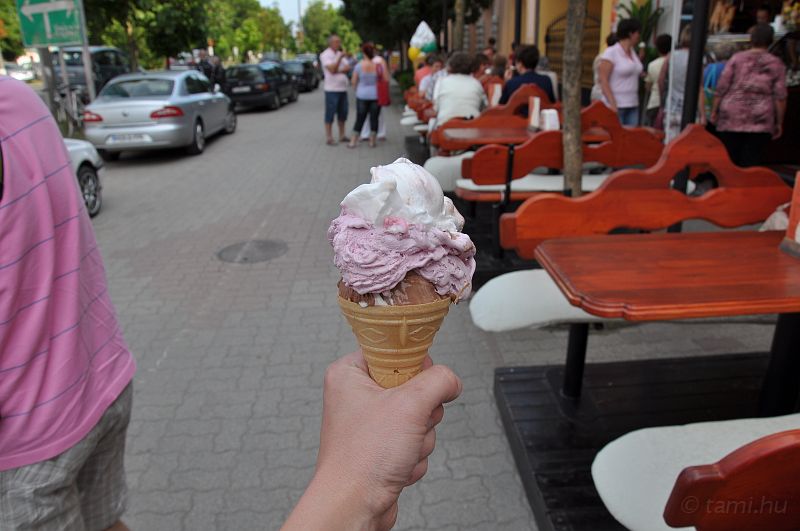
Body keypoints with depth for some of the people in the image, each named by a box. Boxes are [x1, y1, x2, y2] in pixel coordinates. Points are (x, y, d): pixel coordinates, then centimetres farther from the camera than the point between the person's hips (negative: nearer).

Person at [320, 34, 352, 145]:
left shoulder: (340, 54, 16)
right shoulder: (325, 55, -5)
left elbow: (348, 68, 4)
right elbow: (332, 69, -18)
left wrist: (338, 71, -12)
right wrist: (340, 57, -17)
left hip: (343, 88, 7)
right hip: (332, 89, -7)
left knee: (343, 113, 9)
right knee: (330, 114, -5)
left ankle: (342, 135, 18)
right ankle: (329, 138, -3)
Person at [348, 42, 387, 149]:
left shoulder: (359, 65, -10)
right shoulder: (379, 65, -8)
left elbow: (354, 81, -5)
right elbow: (386, 79, -3)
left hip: (362, 95, 0)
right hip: (375, 95, 0)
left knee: (360, 119, 8)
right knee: (374, 118, 8)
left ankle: (353, 142, 9)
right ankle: (372, 141, 11)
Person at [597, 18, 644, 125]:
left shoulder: (633, 52, 15)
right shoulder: (611, 53, -7)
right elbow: (603, 81, -13)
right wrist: (612, 104, -20)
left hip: (633, 105, 7)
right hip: (617, 106, -7)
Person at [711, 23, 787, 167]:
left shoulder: (737, 58, 4)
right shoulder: (776, 64, 6)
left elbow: (722, 88, -1)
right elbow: (780, 97, 2)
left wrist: (714, 111, 7)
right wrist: (779, 123, 9)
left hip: (732, 118, 0)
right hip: (761, 121, 0)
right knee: (751, 163, 0)